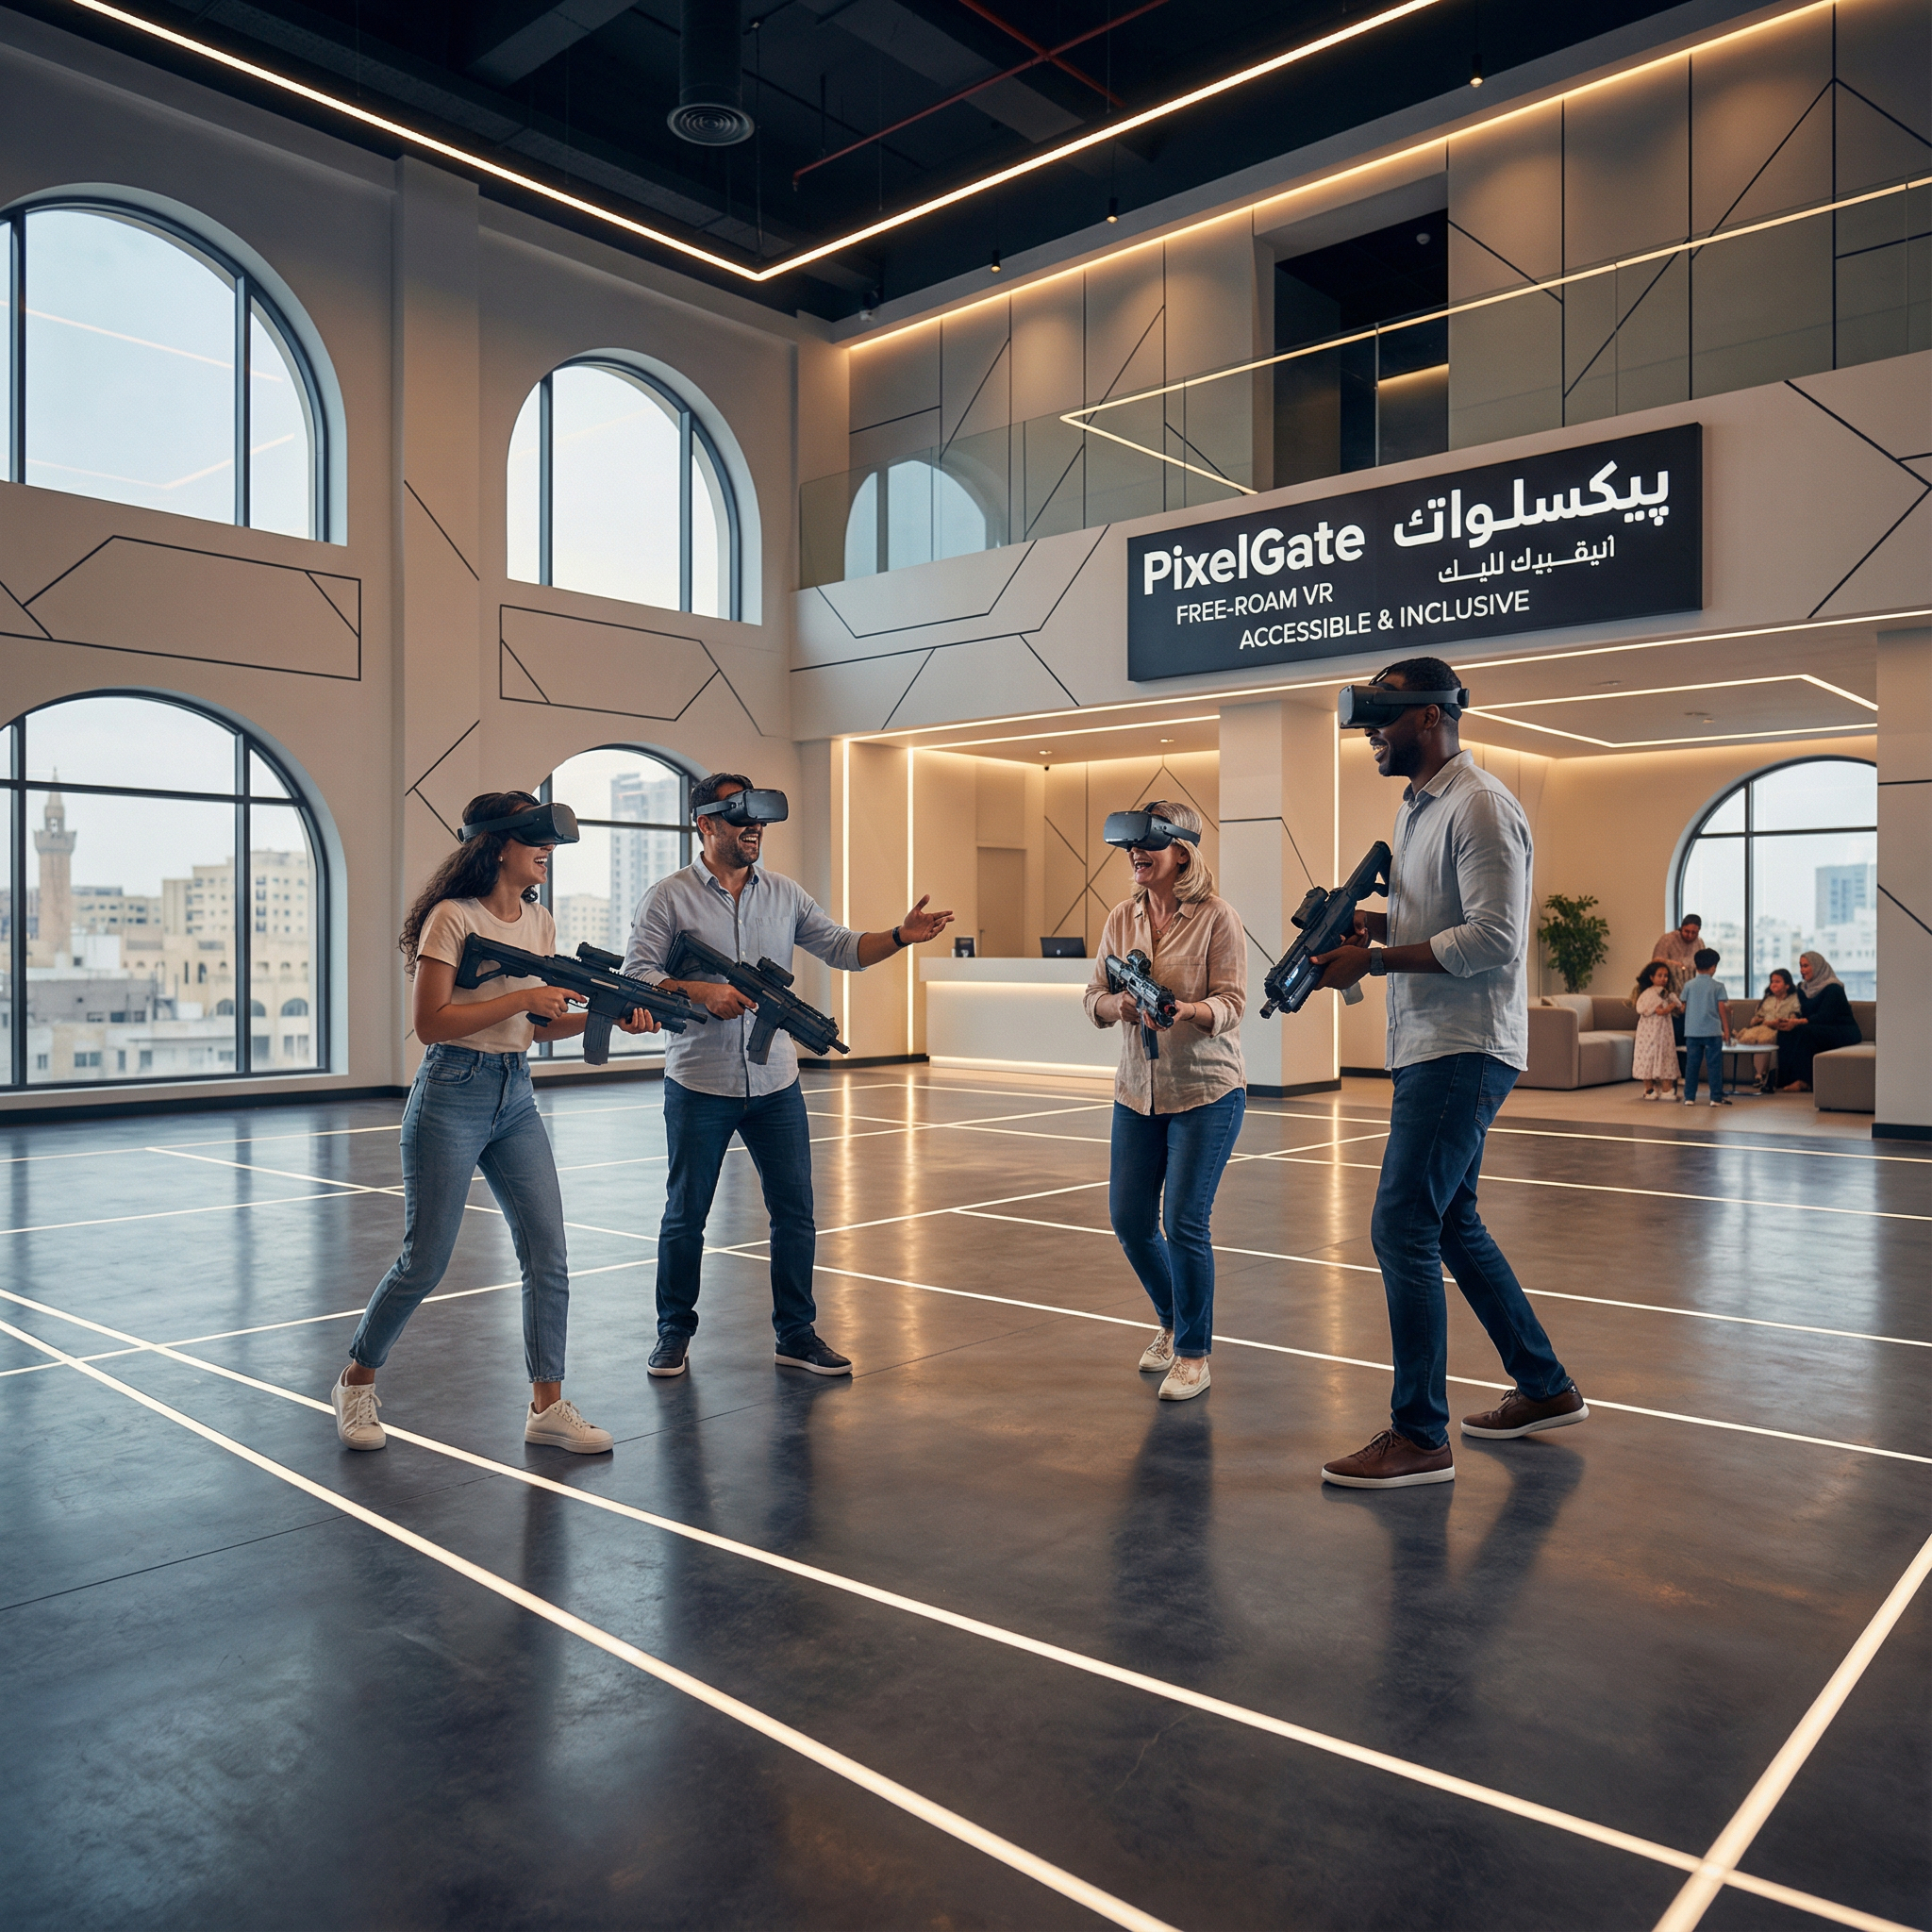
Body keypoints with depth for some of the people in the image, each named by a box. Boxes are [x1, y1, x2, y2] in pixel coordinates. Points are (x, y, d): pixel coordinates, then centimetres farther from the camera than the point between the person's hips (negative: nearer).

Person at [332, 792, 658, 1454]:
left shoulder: (540, 923, 10)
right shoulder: (453, 917, -11)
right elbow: (430, 1022, -17)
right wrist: (522, 998, -19)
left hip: (516, 1098, 7)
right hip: (451, 1097, -7)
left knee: (548, 1254, 1)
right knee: (424, 1262, 2)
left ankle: (547, 1406, 11)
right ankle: (356, 1383, 26)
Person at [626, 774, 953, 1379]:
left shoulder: (785, 894, 8)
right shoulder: (669, 897, -3)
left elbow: (843, 948, 6)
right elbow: (637, 975, -9)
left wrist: (901, 937, -11)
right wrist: (699, 993, -25)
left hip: (776, 1084, 3)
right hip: (700, 1085, -3)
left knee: (795, 1213, 5)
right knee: (685, 1215, 8)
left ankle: (797, 1334, 18)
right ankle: (674, 1332, 25)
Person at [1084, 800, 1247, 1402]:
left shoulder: (1218, 917, -10)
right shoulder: (1122, 917, 5)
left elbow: (1231, 1003, -14)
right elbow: (1094, 996, 5)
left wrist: (1186, 1010, -34)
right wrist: (1119, 1005, -17)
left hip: (1207, 1089, -5)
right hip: (1138, 1089, 5)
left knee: (1184, 1222, -7)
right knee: (1128, 1218, 7)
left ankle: (1194, 1353, 12)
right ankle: (1172, 1322, 33)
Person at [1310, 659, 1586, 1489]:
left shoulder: (1480, 807, -14)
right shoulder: (1415, 805, 17)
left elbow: (1492, 939, -21)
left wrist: (1372, 960, -20)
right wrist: (1374, 922, 5)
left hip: (1463, 1050, -10)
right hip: (1429, 1047, 11)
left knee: (1402, 1227, -11)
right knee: (1450, 1223, 16)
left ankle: (1420, 1437, -1)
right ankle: (1547, 1390, 31)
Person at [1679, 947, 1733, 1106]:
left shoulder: (1689, 985, 3)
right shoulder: (1718, 986, -2)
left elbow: (1683, 1007, 7)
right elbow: (1721, 1009, -3)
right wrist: (1726, 1029, 4)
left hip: (1692, 1032, 2)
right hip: (1713, 1031, -2)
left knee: (1692, 1065, 5)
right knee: (1715, 1065, 3)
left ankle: (1689, 1097, 5)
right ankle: (1716, 1098, 3)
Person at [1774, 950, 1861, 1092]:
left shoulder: (1833, 988, -13)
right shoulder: (1804, 989, 12)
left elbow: (1825, 1016, -24)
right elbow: (1802, 1013, 6)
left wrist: (1798, 1022, -35)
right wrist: (1793, 1018, -18)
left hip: (1843, 1032, -7)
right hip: (1821, 1030, 7)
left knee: (1803, 1031, -33)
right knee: (1785, 1031, -18)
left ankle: (1802, 1081, -35)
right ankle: (1786, 1079, -28)